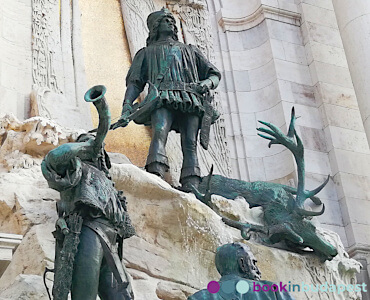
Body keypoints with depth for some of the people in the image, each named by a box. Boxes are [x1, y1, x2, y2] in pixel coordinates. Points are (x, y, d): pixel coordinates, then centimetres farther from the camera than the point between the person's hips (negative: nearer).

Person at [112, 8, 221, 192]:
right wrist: (127, 109, 2)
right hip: (162, 99, -2)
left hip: (191, 102, 2)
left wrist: (206, 84, 6)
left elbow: (214, 75, 32)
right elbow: (134, 83, 21)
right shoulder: (147, 53, 33)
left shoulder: (190, 51, 38)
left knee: (190, 144, -20)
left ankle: (191, 191, -35)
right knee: (159, 132, -31)